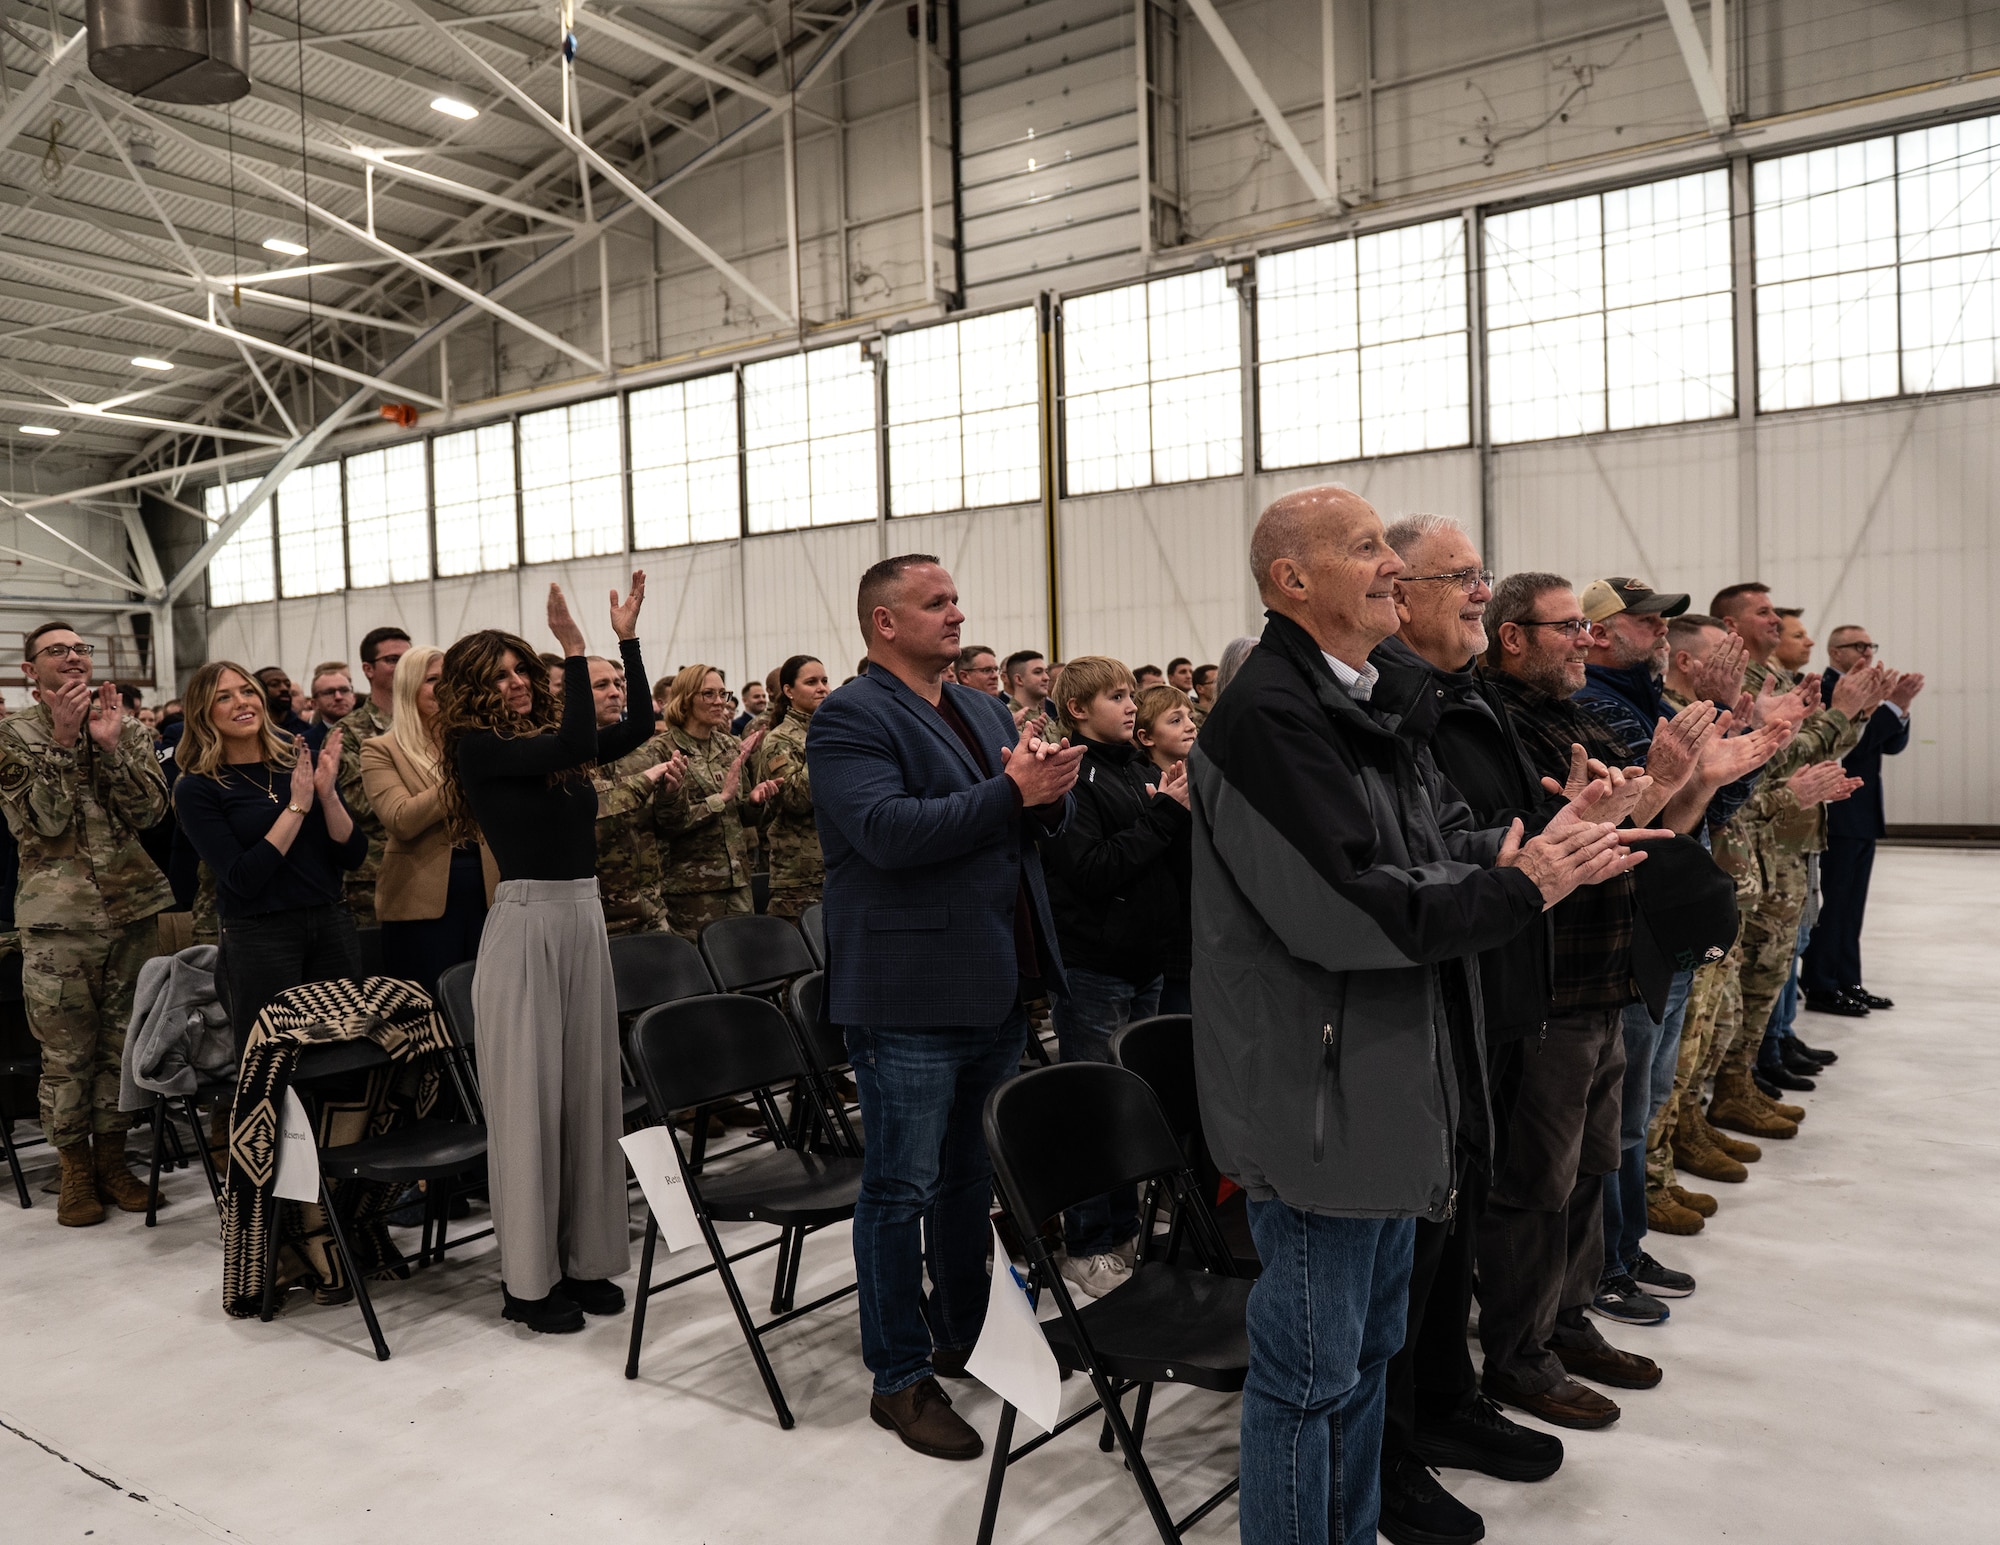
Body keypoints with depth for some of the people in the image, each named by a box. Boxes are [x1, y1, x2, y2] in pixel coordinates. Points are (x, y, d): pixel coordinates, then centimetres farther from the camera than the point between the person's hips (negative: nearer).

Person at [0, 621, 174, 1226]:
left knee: (124, 1040, 9)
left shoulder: (128, 728, 9)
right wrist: (62, 740, -15)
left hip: (132, 906, 3)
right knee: (67, 1051, 2)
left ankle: (112, 1156, 22)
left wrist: (109, 746, -12)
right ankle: (74, 1167, 17)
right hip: (59, 915, -3)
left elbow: (150, 810, -2)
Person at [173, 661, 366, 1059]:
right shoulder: (196, 787, -4)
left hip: (332, 926, 3)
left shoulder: (300, 758, 6)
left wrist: (327, 793, -12)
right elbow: (242, 878, -13)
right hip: (259, 937, -3)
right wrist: (297, 806, -15)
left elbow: (353, 855, 3)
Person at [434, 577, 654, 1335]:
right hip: (526, 922, -7)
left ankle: (585, 1259, 21)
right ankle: (528, 1279, 11)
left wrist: (627, 638, 6)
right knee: (529, 1095, 0)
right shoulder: (478, 746, -7)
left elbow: (636, 727, 10)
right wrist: (575, 650, -21)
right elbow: (574, 747, -21)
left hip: (584, 917, 7)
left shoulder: (549, 735, 12)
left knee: (588, 1088, 10)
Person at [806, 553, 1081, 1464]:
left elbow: (1037, 822, 14)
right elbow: (888, 831, -26)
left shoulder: (984, 710, 15)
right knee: (904, 1189, 3)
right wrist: (1009, 792, -25)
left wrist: (1048, 792, -9)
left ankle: (963, 1337, 37)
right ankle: (900, 1379, 17)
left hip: (998, 987, 8)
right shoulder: (850, 720, -11)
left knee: (973, 1178, 20)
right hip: (913, 995, -8)